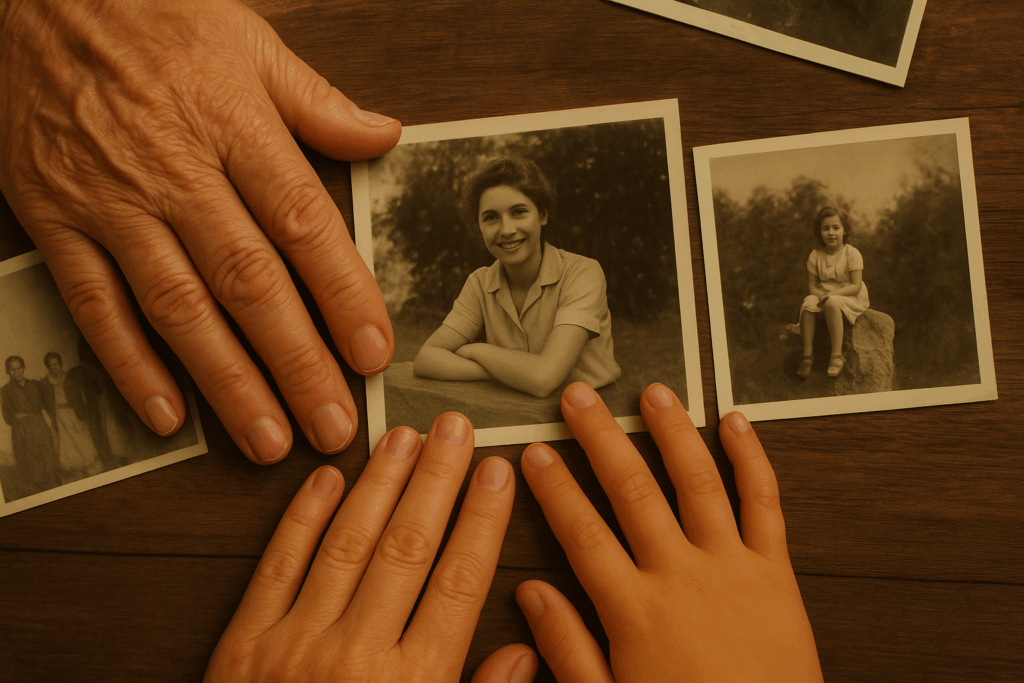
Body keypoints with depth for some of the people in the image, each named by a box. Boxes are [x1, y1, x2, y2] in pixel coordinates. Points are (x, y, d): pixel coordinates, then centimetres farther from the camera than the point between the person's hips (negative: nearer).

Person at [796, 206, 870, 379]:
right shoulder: (816, 255, 1)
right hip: (823, 295, 4)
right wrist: (821, 295, -20)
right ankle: (807, 355, -23)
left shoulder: (852, 254, -9)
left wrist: (833, 293, -28)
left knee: (832, 303, -37)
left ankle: (837, 356, -31)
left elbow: (856, 286, -14)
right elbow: (811, 285, 3)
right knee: (808, 303, -30)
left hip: (850, 297, -3)